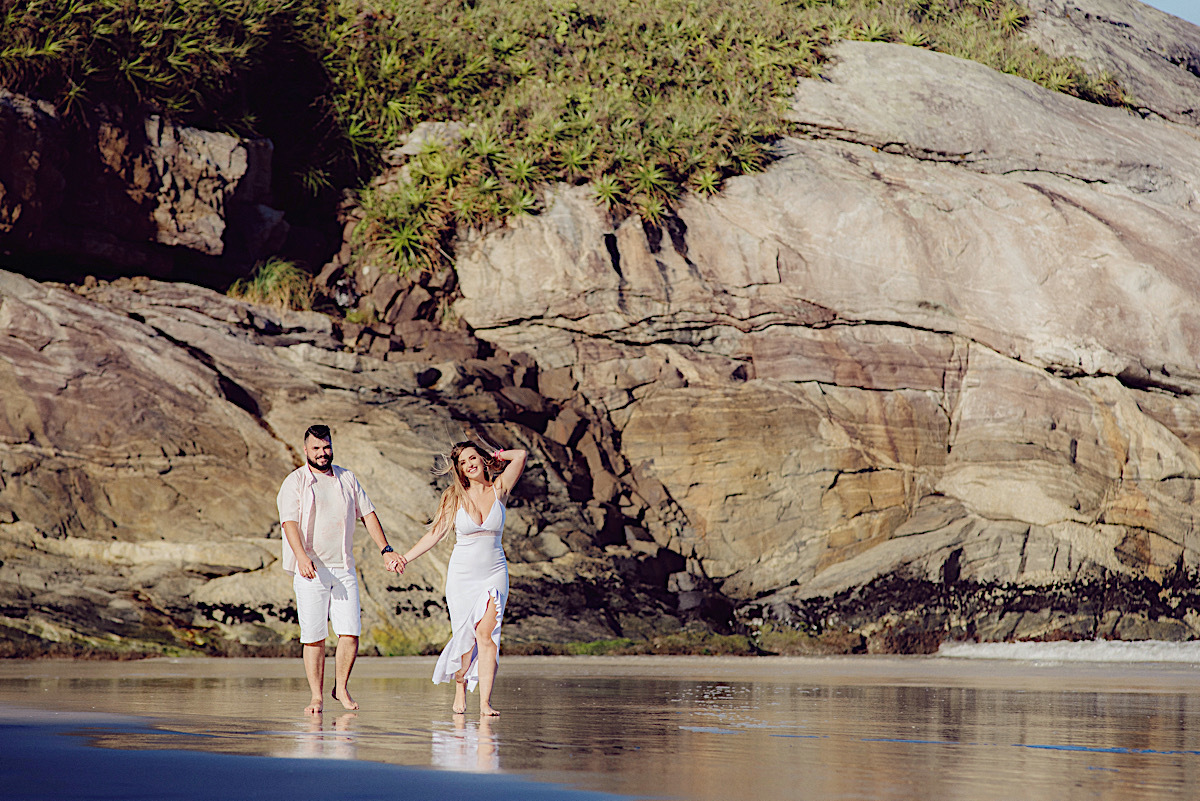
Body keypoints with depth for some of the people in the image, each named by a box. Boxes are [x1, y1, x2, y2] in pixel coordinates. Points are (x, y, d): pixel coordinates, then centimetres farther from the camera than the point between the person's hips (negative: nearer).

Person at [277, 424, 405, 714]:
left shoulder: (347, 478, 13)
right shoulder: (295, 483, -1)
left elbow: (367, 514, 16)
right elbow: (290, 521, -13)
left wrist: (385, 550, 6)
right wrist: (301, 556, -29)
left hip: (344, 569, 3)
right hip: (311, 570, -3)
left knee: (350, 633, -4)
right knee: (314, 637, -3)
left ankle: (341, 688, 14)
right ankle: (317, 696, 5)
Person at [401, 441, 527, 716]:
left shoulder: (499, 489, 2)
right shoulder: (455, 497, 2)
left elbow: (521, 455, -6)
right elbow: (435, 533, 5)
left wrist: (494, 457, 9)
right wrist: (404, 558, 0)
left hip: (494, 572, 0)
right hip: (463, 572, 0)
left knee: (486, 633, -12)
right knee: (465, 636, -1)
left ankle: (485, 702, -16)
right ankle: (460, 689, 22)